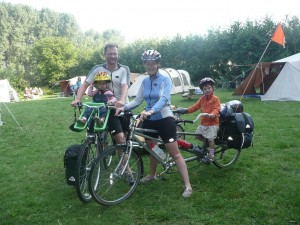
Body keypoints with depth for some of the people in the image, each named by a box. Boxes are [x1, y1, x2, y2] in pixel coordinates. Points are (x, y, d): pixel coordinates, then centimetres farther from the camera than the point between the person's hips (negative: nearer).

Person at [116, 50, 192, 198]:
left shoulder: (165, 80, -10)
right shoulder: (145, 82, 7)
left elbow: (164, 99, -25)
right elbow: (138, 100, 2)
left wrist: (151, 111, -42)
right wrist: (124, 107, -15)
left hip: (164, 119, -6)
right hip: (149, 120, 6)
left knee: (175, 153, -5)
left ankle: (187, 185, 1)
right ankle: (152, 175, 43)